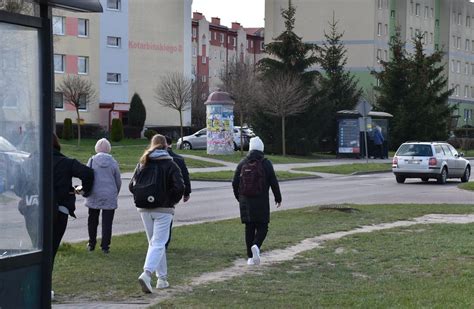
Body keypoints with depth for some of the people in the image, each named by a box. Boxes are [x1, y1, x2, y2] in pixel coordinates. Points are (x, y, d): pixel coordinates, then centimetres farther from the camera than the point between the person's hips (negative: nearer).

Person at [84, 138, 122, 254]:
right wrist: (115, 193, 20)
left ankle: (91, 244, 22)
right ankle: (105, 246, 4)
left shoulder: (92, 160, -5)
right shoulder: (113, 162, -3)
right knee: (107, 222, 5)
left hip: (94, 195, 0)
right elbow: (118, 181, 4)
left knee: (92, 221, 15)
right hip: (109, 196, 0)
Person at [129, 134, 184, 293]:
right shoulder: (170, 165, -6)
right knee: (158, 243, -4)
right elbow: (179, 187, -16)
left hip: (144, 209, 4)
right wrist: (172, 201, 0)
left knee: (154, 242, 16)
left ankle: (162, 278, 19)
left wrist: (141, 199, 13)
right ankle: (147, 273, -26)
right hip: (163, 209, -4)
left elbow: (132, 186, 1)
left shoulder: (143, 164, 5)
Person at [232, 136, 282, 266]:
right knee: (262, 227, 5)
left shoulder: (242, 163, 3)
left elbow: (235, 183, 6)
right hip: (261, 201, -3)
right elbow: (273, 182, -5)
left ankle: (250, 257, 8)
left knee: (249, 228, 9)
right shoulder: (266, 164, -5)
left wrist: (239, 198, 21)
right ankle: (256, 246, -23)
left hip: (245, 201, 3)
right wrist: (278, 198, 8)